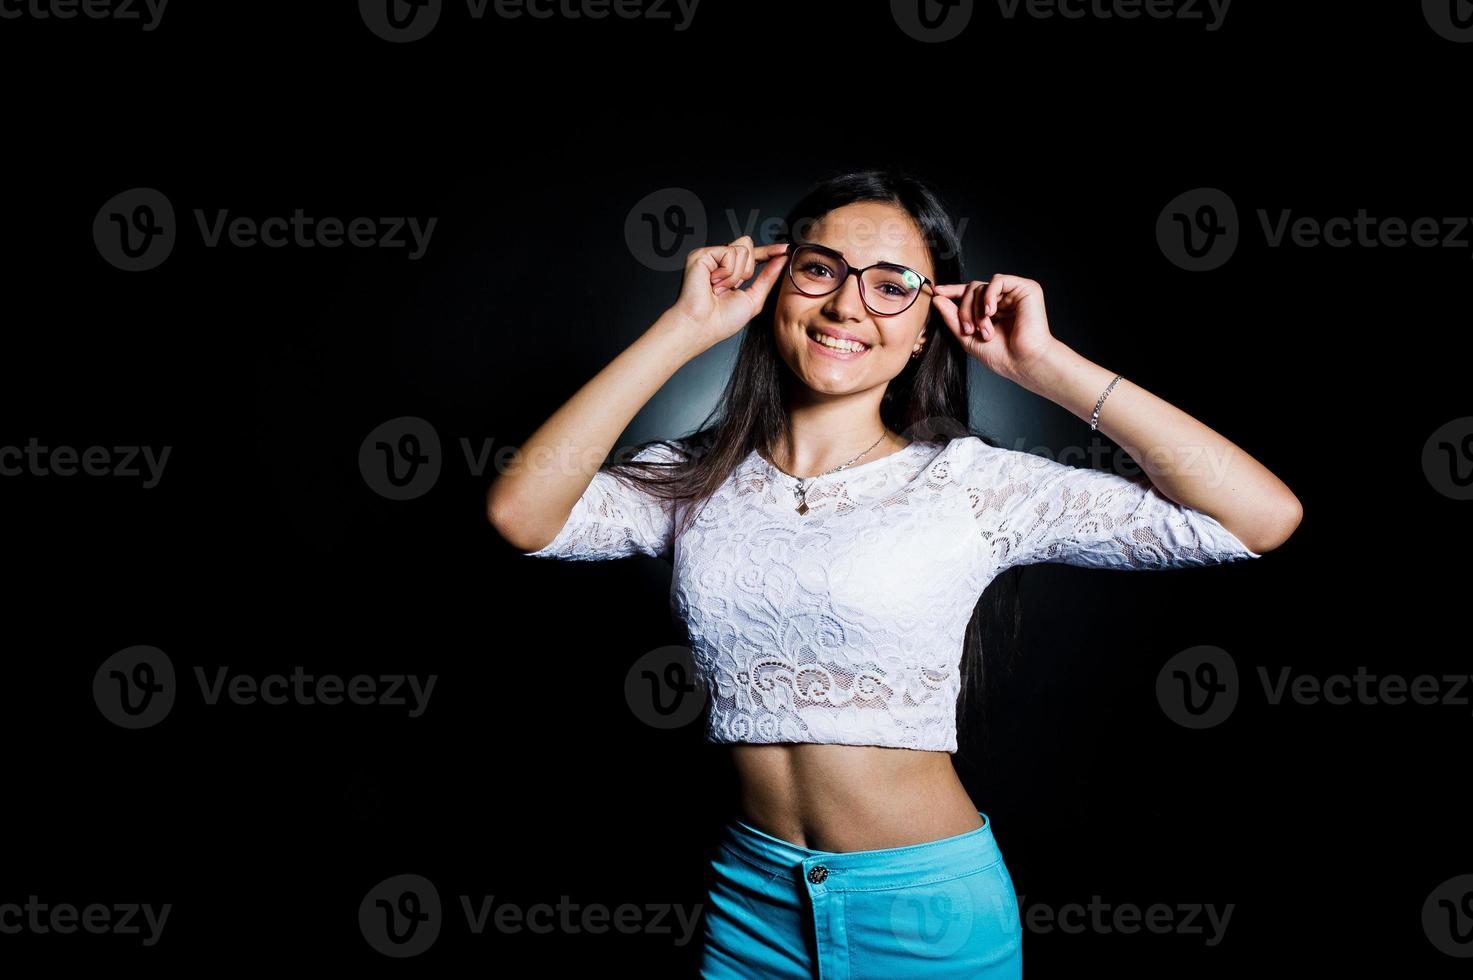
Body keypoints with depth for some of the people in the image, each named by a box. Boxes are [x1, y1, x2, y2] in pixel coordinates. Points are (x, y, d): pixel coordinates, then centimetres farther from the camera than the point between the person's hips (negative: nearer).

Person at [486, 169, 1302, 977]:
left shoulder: (972, 481, -10)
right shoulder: (698, 479, -3)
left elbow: (1265, 516, -13)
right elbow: (518, 512, -19)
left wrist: (1045, 366, -14)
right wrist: (685, 327, -14)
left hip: (930, 909, -2)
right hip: (752, 901, 2)